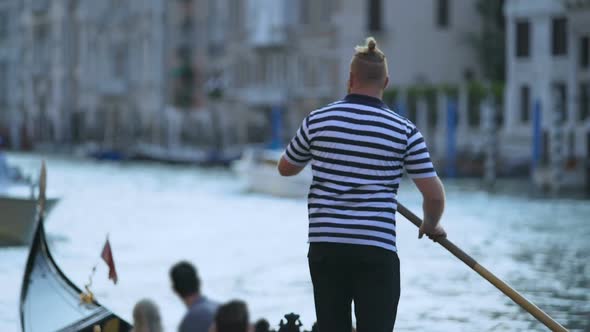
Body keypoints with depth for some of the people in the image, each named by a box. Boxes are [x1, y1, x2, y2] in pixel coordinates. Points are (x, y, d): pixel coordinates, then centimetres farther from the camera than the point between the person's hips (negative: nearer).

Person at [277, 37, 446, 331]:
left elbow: (286, 168, 19)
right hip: (377, 250, -2)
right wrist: (431, 226, 20)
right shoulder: (404, 131, -1)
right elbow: (434, 195, -1)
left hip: (325, 245, 2)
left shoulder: (317, 120, 3)